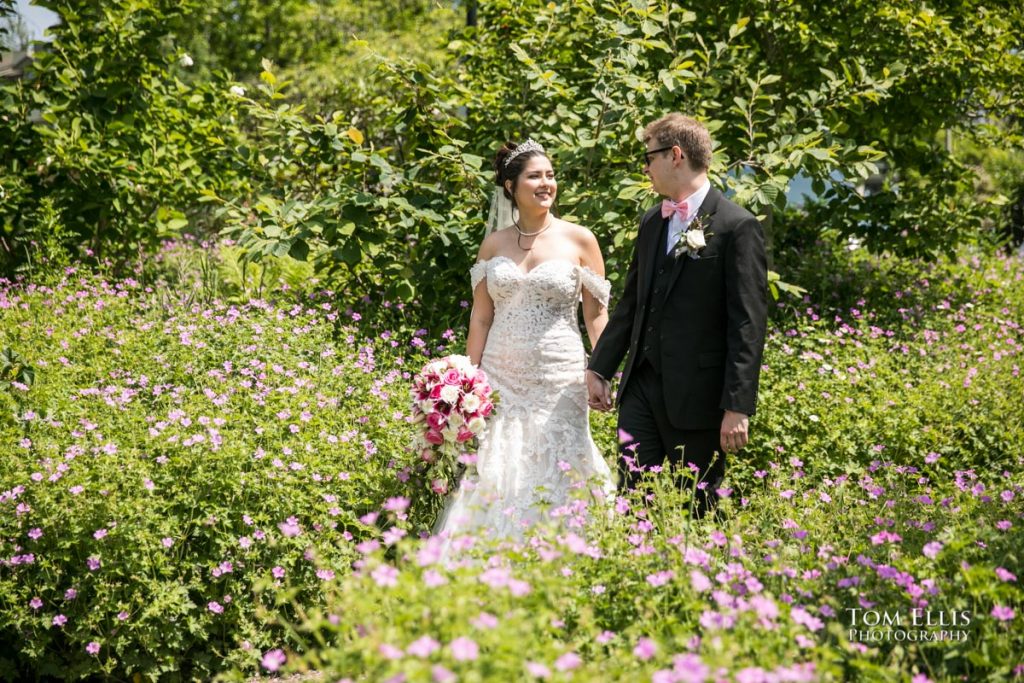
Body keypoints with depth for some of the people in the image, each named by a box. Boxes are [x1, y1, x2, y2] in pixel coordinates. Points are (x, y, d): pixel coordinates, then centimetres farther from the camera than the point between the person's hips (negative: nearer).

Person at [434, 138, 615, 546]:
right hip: (500, 380, 3)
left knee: (553, 479, -2)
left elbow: (596, 314, 1)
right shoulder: (494, 244, 7)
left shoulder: (579, 240, 0)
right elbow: (481, 317, 10)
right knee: (494, 478, 2)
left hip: (558, 382, -2)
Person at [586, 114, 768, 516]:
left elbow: (748, 324, -13)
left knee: (697, 510, 4)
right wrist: (599, 368, 16)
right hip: (641, 387, 6)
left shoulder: (736, 227, -9)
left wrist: (738, 407, -18)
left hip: (696, 396, -6)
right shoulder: (651, 223, 14)